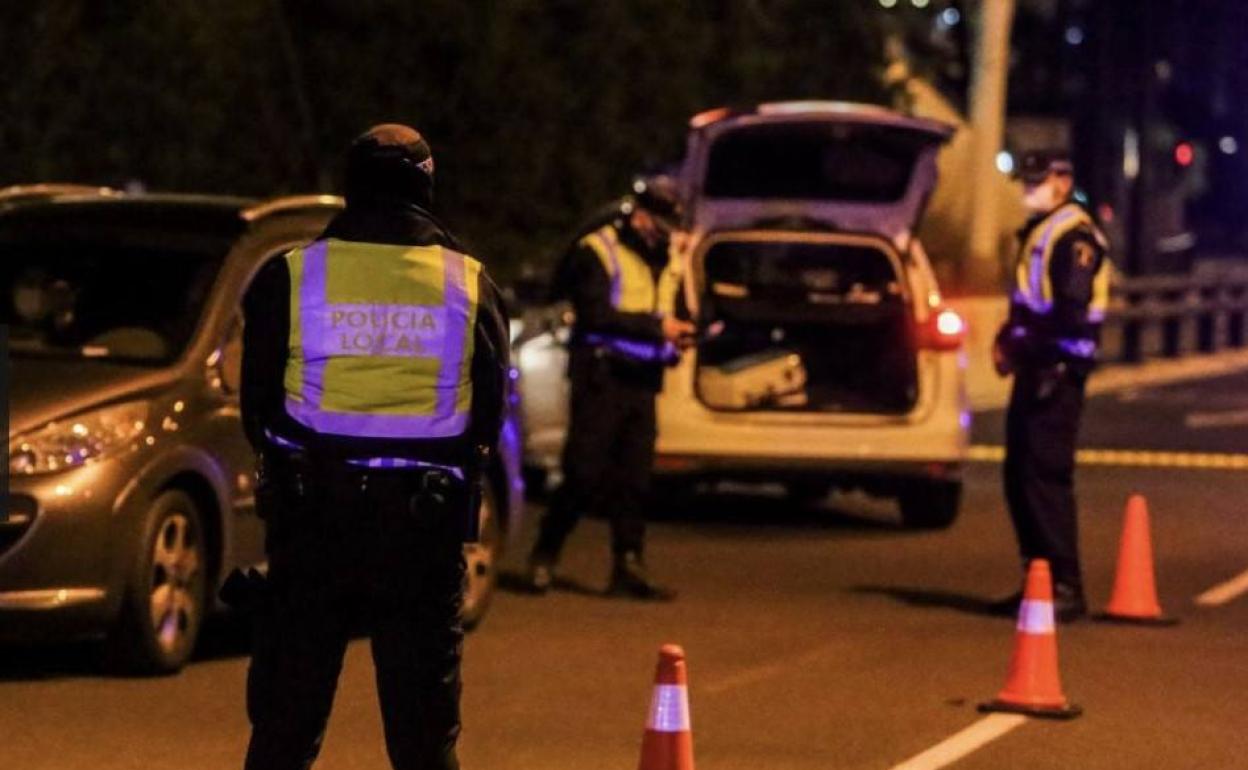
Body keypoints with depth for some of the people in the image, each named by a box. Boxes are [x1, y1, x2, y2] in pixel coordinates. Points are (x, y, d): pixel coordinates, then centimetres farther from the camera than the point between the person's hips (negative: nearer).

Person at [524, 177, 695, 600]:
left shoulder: (664, 262, 17)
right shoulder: (598, 251, -6)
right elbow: (596, 315, -18)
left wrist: (676, 339, 4)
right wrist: (656, 327, -21)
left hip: (640, 382, 7)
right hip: (602, 378, -7)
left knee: (633, 480, 4)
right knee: (585, 474, -7)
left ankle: (629, 567, 5)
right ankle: (544, 556, 7)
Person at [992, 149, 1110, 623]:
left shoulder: (1074, 236, -13)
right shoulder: (1039, 232, 20)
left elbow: (1073, 311, -21)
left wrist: (1041, 357, -19)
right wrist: (1009, 339, 12)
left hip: (1055, 374, -10)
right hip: (1035, 371, 10)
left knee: (1045, 477, -11)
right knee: (1020, 477, 13)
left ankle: (1066, 588, -9)